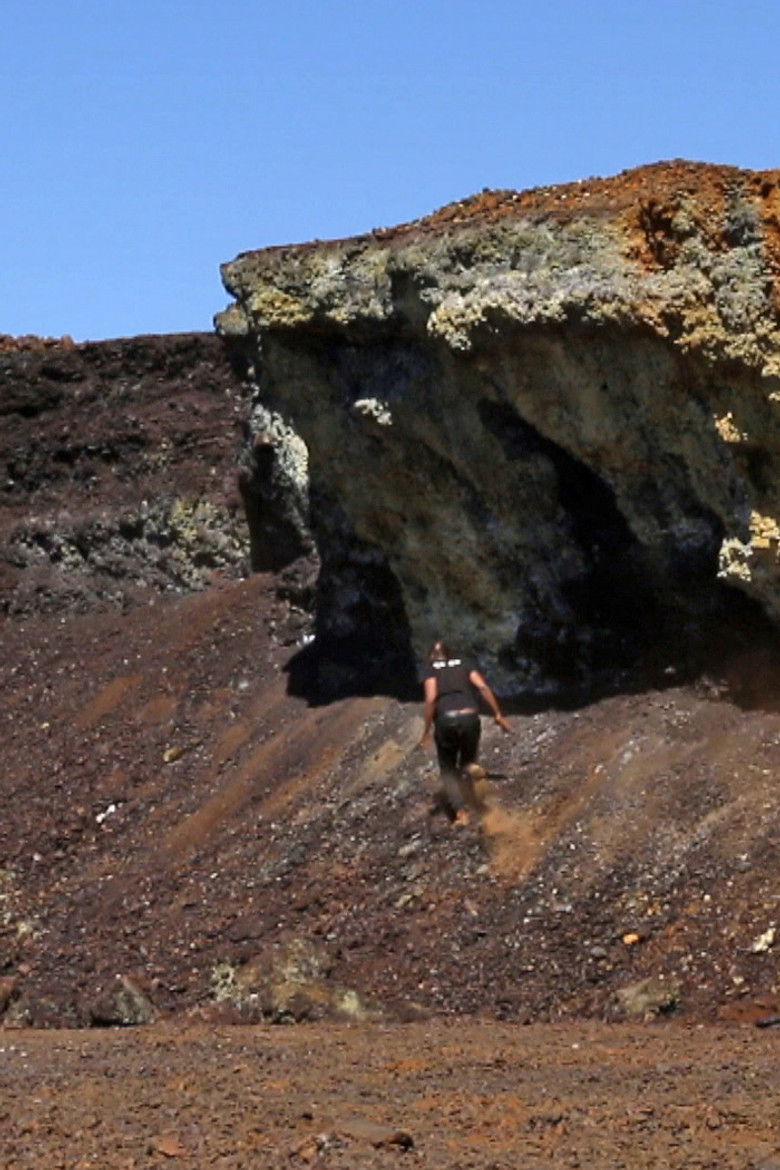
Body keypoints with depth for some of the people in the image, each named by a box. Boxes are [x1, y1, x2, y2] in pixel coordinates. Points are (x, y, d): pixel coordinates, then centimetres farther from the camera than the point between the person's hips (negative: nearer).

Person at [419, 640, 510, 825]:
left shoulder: (431, 670, 9)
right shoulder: (464, 665, 17)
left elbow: (430, 699, -7)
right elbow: (483, 687, 3)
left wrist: (427, 730, -3)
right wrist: (498, 715, 3)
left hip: (446, 721, -2)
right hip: (470, 717, 2)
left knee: (449, 770, 12)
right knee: (467, 763, 25)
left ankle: (461, 812, -4)